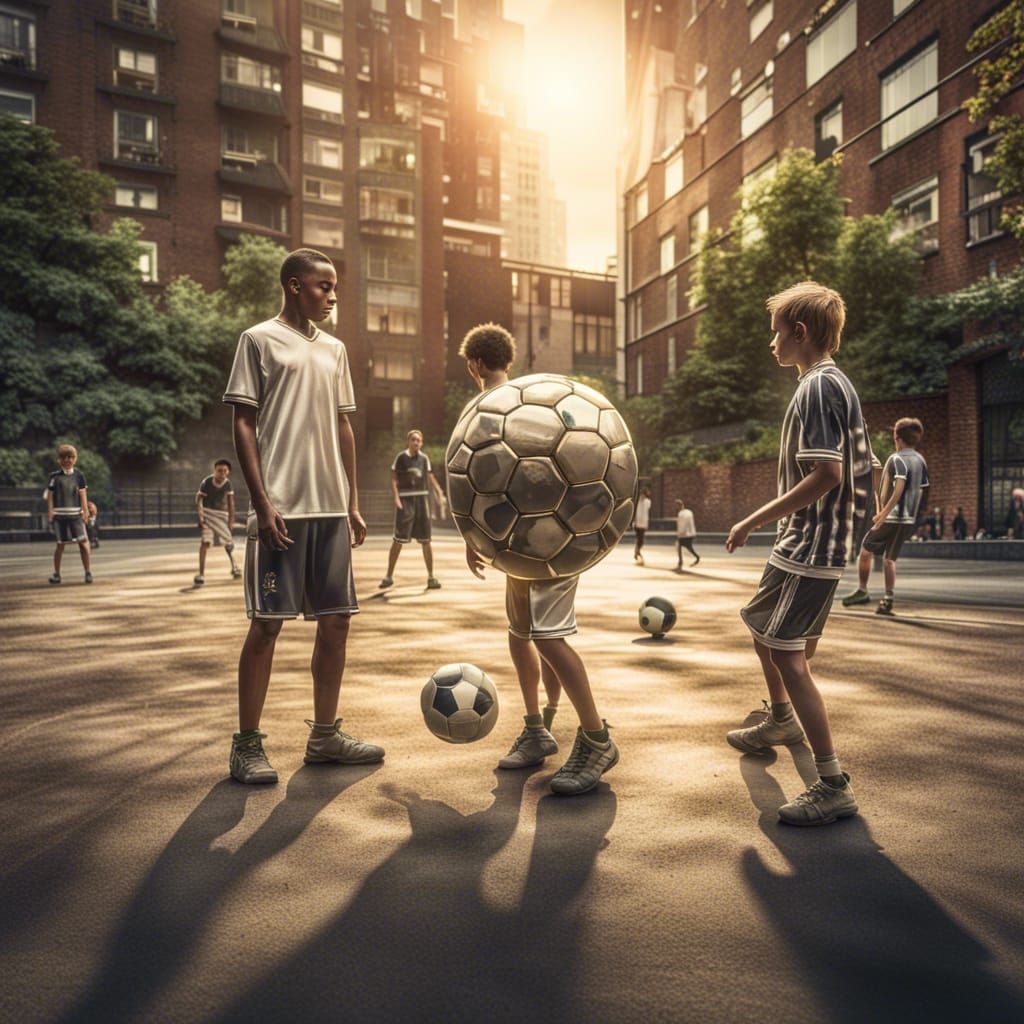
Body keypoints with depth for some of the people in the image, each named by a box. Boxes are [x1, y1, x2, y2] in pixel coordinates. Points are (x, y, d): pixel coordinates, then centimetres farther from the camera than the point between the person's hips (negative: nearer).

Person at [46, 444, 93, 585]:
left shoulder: (79, 475, 7)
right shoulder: (54, 476, 3)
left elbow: (83, 493, 5)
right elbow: (49, 495, 1)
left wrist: (85, 510, -3)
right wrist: (50, 512, -7)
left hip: (76, 514, 1)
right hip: (59, 515, -1)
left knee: (83, 542, -6)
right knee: (60, 544, 5)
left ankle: (88, 572, -1)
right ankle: (56, 573, 17)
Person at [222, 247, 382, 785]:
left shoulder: (334, 349, 18)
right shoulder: (259, 339, 1)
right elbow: (243, 424, -4)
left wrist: (353, 505, 14)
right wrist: (263, 503, -13)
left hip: (331, 508, 6)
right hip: (281, 508, -6)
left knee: (336, 620, 7)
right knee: (267, 623, -2)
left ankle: (325, 735, 20)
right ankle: (247, 746, 11)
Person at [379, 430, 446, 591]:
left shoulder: (424, 458, 7)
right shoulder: (401, 457, -3)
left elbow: (431, 478, 11)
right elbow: (394, 479, -4)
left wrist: (440, 494, -2)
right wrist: (396, 498, -16)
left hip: (422, 498, 3)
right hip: (405, 499, -3)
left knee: (426, 541, 6)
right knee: (398, 540, -1)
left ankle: (431, 577, 14)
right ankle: (389, 576, 11)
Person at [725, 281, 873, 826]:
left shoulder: (818, 385, -16)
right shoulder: (839, 384, 15)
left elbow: (826, 473, -26)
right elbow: (858, 474, 18)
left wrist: (753, 520, -22)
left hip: (806, 551, -11)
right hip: (802, 546, 11)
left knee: (787, 656, -10)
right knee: (760, 625, 25)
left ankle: (834, 786, -4)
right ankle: (781, 720, 45)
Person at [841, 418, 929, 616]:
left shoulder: (897, 459, -12)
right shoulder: (921, 461, 11)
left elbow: (899, 488, -23)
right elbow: (920, 491, 15)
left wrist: (884, 513, -24)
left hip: (893, 517, -7)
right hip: (910, 520, 7)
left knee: (865, 550, 9)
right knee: (890, 558, 10)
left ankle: (862, 591, 12)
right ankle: (888, 600, 5)